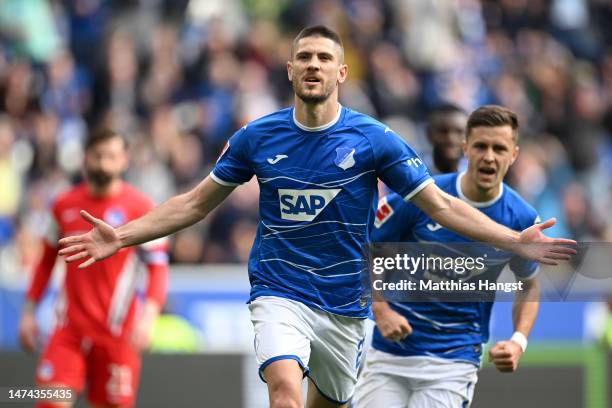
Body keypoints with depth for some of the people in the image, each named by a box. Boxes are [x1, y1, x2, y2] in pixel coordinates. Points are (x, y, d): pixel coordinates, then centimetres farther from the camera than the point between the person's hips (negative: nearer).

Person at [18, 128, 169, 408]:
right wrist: (29, 311, 14)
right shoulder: (64, 206, 8)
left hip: (117, 331, -2)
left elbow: (158, 267, -6)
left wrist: (147, 318, -19)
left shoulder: (140, 208, -4)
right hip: (69, 327, 2)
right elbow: (47, 261, 19)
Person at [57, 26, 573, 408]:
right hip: (279, 293, -1)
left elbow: (441, 205, -2)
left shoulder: (372, 139, -5)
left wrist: (515, 240, -11)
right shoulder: (257, 137, -1)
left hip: (345, 301, 2)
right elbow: (197, 203, 9)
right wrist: (122, 237, 2)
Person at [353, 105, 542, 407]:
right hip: (388, 353, 0)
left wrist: (518, 342, -3)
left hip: (454, 360, 0)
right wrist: (381, 311, -14)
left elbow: (528, 284, 13)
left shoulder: (522, 219, -5)